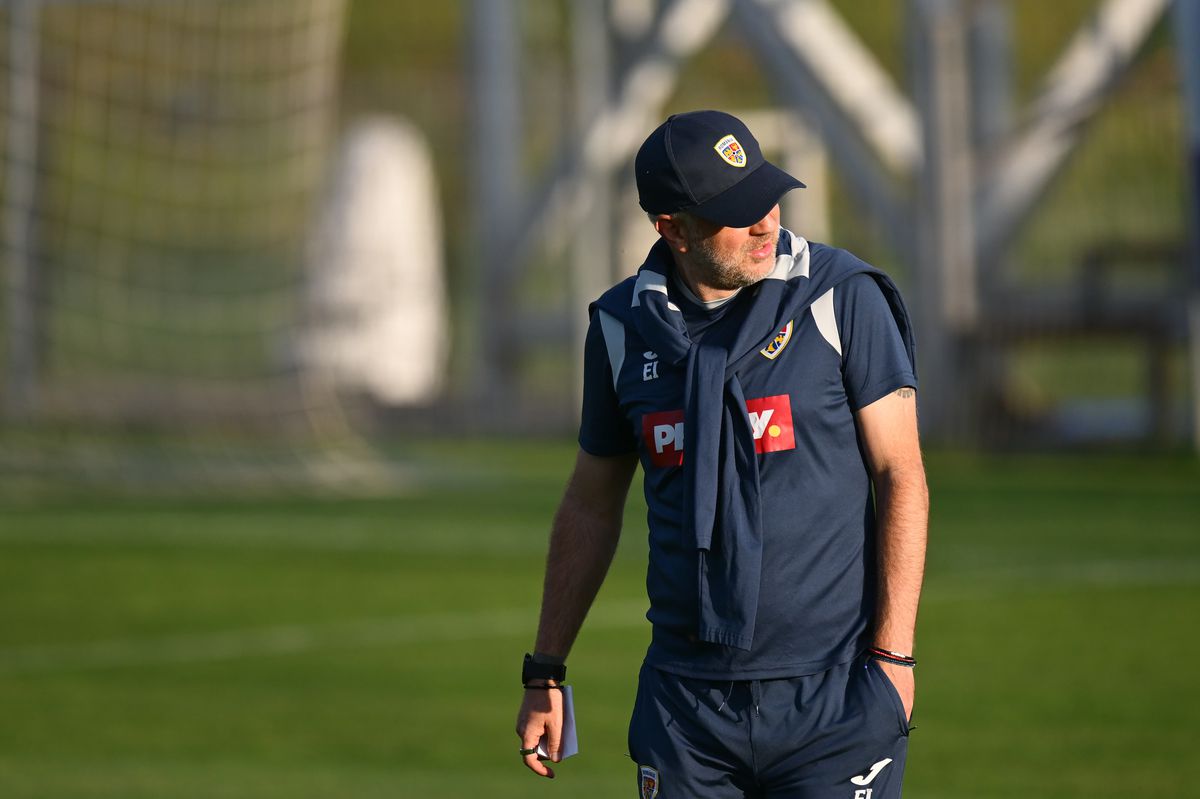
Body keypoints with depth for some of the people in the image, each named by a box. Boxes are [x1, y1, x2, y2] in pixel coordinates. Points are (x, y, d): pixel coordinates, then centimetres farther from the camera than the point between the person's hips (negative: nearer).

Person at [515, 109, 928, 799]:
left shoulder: (843, 299, -4)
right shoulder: (624, 327, 6)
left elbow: (900, 475, -3)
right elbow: (593, 504, 16)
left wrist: (894, 652, -10)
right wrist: (545, 673, 16)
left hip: (830, 690, -3)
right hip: (686, 698, 3)